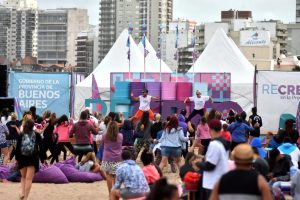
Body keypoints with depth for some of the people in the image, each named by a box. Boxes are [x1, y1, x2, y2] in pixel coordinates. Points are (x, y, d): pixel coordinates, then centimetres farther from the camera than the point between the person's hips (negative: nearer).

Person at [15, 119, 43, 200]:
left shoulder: (21, 135, -2)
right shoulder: (37, 135, -3)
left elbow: (17, 147, -2)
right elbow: (41, 147, -2)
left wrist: (17, 158, 5)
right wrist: (38, 155, 11)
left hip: (22, 158, 1)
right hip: (33, 158, -1)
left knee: (23, 177, 19)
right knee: (29, 178, 0)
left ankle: (22, 193, 0)